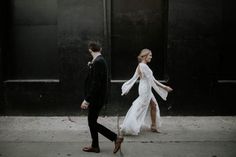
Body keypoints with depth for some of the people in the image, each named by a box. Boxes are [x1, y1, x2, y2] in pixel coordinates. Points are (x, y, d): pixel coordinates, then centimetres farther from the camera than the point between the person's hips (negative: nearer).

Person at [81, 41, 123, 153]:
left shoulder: (98, 62, -20)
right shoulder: (100, 61, 10)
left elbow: (96, 84, -25)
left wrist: (87, 100, -23)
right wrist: (91, 67, 11)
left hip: (96, 99, -10)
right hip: (95, 98, 10)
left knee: (92, 123, 0)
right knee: (92, 122, 16)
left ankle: (116, 138, 5)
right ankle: (95, 146, 28)